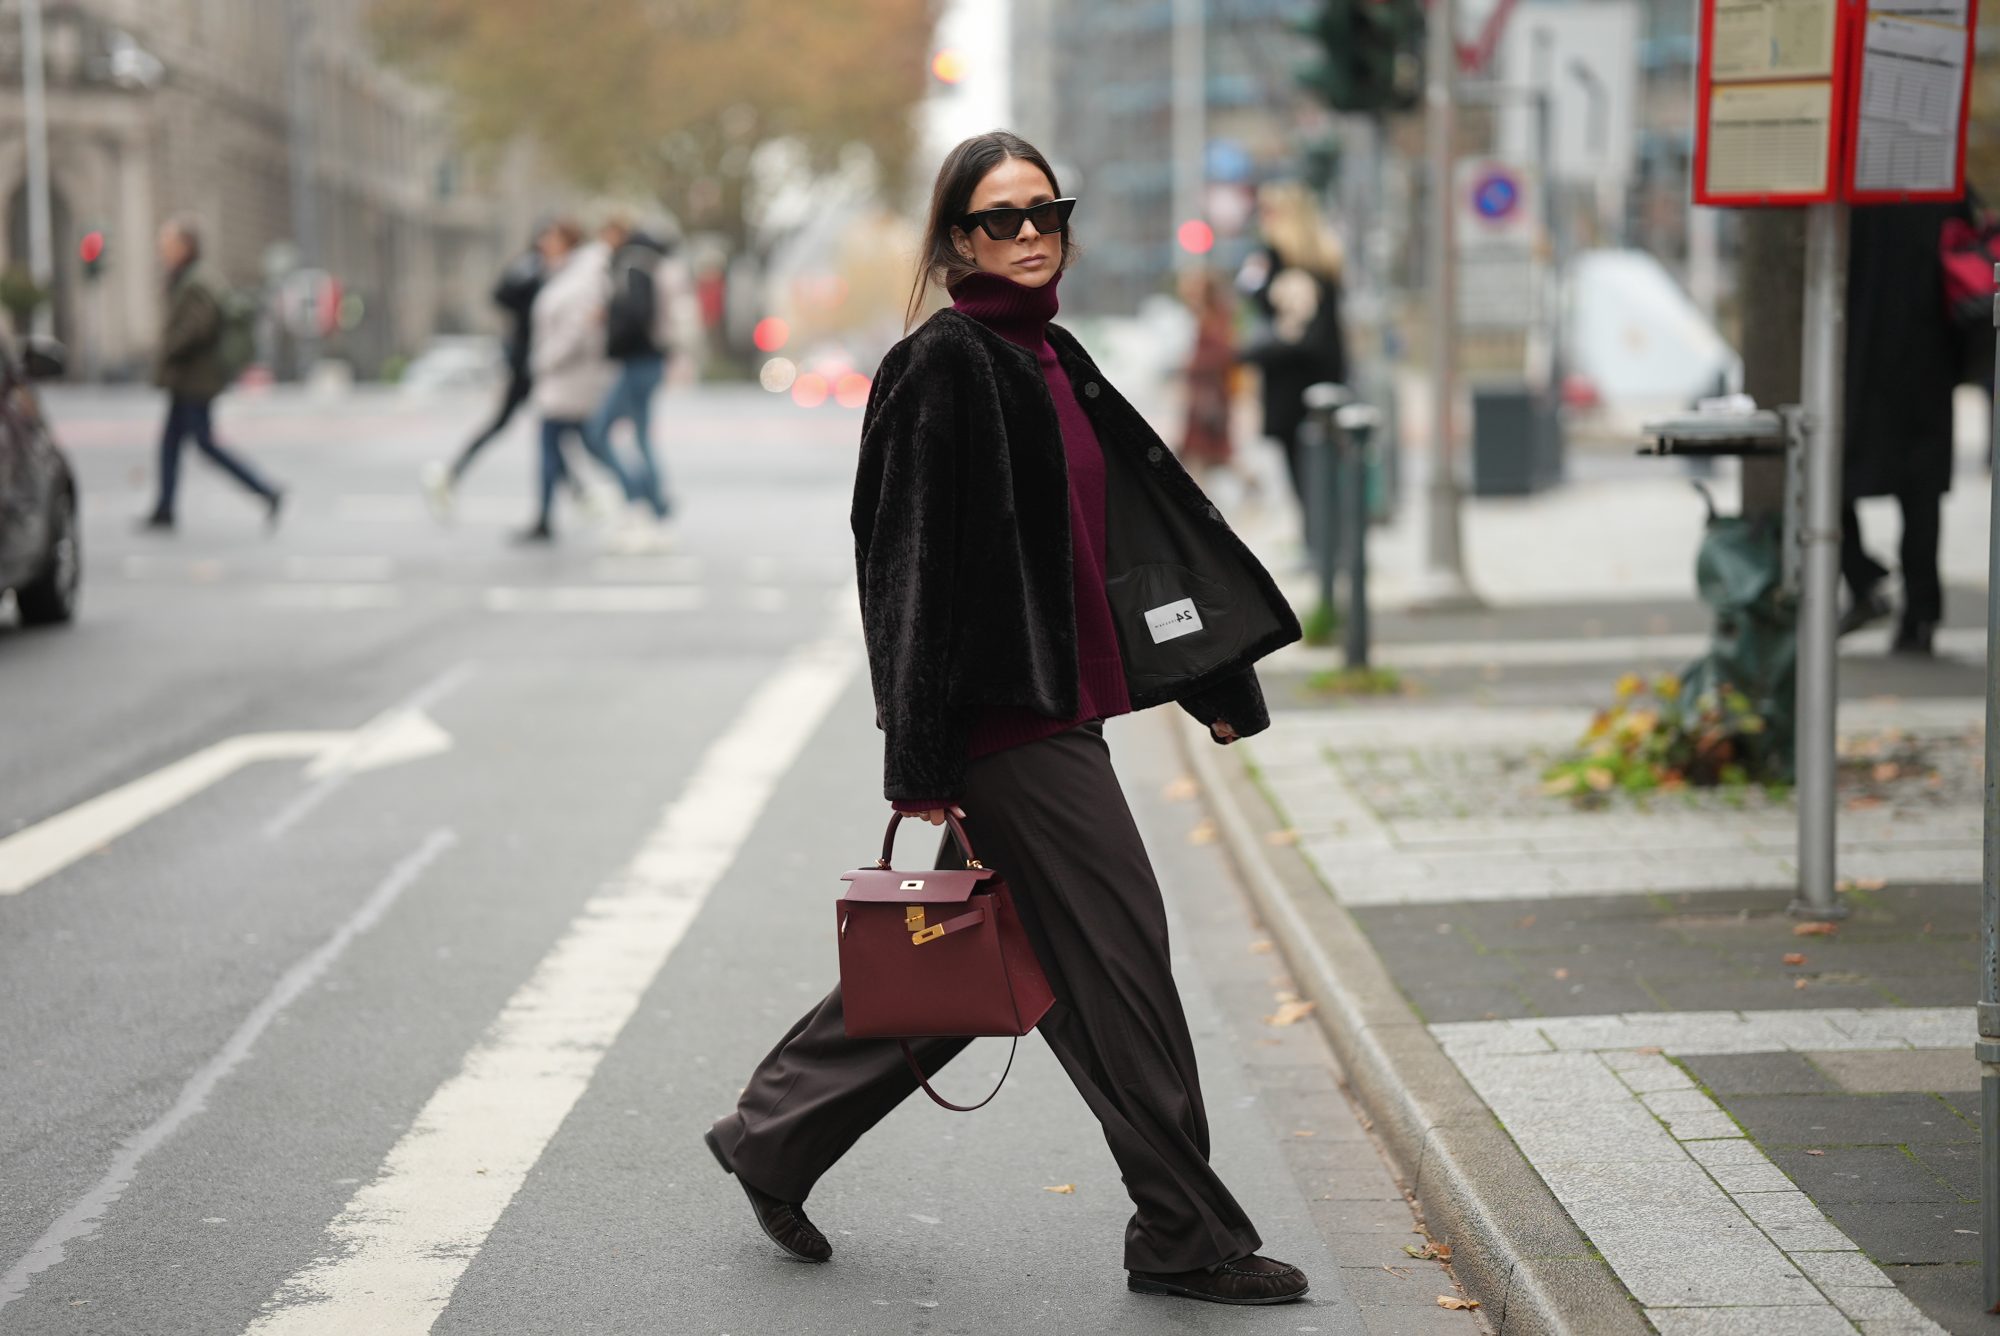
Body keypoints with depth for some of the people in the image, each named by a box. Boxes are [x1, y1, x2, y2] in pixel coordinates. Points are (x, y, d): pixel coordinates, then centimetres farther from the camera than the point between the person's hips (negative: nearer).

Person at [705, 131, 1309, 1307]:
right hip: (1006, 718, -9)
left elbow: (1151, 520, 20)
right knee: (1117, 955, -4)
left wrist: (1216, 679, 19)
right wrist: (922, 757, -19)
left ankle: (774, 1135, 28)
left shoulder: (1052, 359, 15)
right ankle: (1185, 1236, 6)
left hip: (1057, 705, 9)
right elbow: (915, 560, -16)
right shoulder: (947, 366, -12)